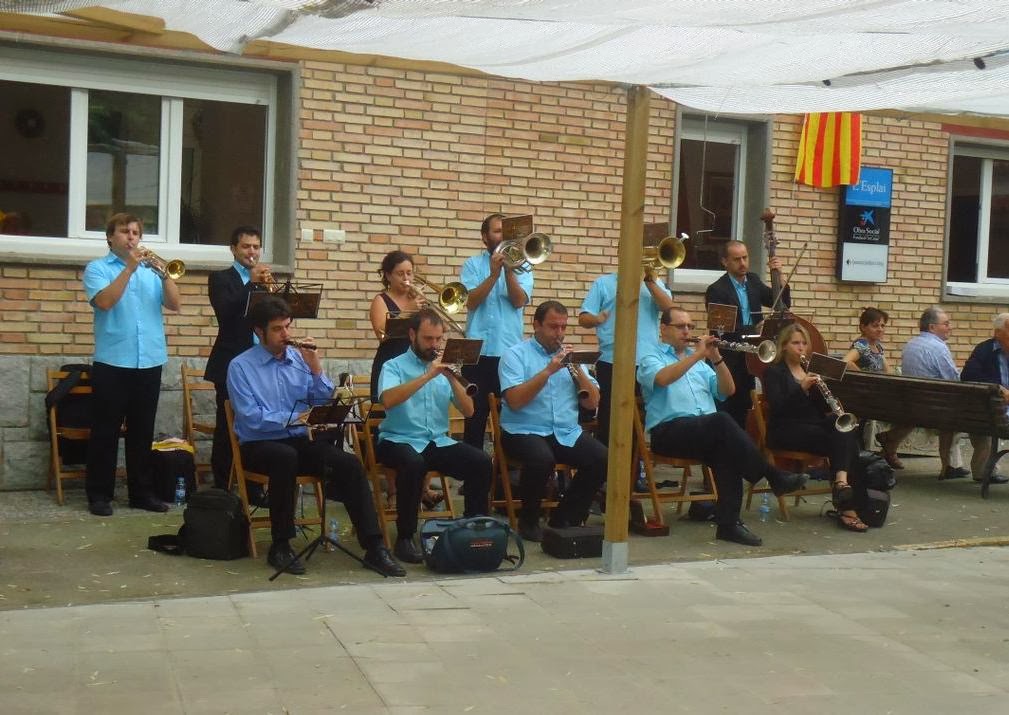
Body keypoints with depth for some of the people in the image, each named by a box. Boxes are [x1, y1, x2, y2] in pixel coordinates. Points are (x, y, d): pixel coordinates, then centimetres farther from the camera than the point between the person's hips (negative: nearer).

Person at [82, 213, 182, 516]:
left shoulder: (151, 269, 14)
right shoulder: (97, 268, 3)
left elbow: (174, 304, 4)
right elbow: (104, 301, -15)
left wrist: (165, 273, -9)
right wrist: (129, 268, -14)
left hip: (150, 361, 4)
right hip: (112, 362, -4)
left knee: (143, 430, 9)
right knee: (106, 430, 0)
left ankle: (142, 491, 16)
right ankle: (99, 494, 7)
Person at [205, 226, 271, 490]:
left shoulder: (265, 280, 17)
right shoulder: (220, 278, 3)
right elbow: (225, 312, -14)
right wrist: (252, 282, -17)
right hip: (231, 364, -4)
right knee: (227, 428, -2)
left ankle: (254, 488, 9)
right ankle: (222, 489, 3)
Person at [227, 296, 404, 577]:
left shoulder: (301, 359, 9)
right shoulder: (241, 366, -2)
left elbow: (325, 404, 5)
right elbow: (250, 418, -14)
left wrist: (316, 369, -8)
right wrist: (293, 418, -23)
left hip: (302, 440, 4)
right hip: (260, 445, -4)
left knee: (350, 464, -22)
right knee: (286, 457, -38)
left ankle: (373, 547, -19)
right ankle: (280, 546, -24)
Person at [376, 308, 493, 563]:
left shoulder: (444, 367, 12)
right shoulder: (394, 366, -1)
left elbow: (468, 411, 4)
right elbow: (388, 400, -23)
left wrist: (452, 379, -11)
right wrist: (427, 375, -25)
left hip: (439, 441, 4)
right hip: (400, 440, -4)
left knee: (482, 462, -19)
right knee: (413, 463, -37)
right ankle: (405, 538, -22)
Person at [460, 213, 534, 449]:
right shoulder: (472, 264, 6)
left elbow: (519, 301, -6)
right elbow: (471, 301, -8)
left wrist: (509, 269, -15)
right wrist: (493, 274, -16)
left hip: (511, 352, 1)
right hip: (479, 352, -1)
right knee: (475, 416, 3)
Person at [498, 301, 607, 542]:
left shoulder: (568, 355, 15)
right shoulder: (515, 355, -1)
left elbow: (593, 403, 7)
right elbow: (514, 401, -17)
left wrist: (577, 369, -8)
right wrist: (548, 370, -21)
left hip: (567, 432, 5)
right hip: (525, 431, -5)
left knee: (602, 459, -20)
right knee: (542, 459, -36)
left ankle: (565, 519, -2)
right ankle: (528, 521, -9)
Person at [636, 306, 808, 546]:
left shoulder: (700, 361, 28)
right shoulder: (651, 359, 11)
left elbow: (728, 390, 14)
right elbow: (663, 378, -14)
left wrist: (716, 359, 0)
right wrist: (697, 354, -14)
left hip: (709, 432, 5)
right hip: (669, 431, -5)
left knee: (727, 449, -30)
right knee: (722, 421, -33)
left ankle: (728, 523, -31)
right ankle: (773, 476, -30)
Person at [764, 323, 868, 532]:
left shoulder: (811, 370, 21)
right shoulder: (774, 372, 3)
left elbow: (822, 406, 16)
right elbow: (777, 408, -12)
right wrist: (802, 388, -24)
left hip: (815, 425, 6)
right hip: (787, 430, -6)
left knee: (845, 431, -28)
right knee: (843, 441, -28)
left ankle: (842, 481, -44)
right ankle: (847, 506, -35)